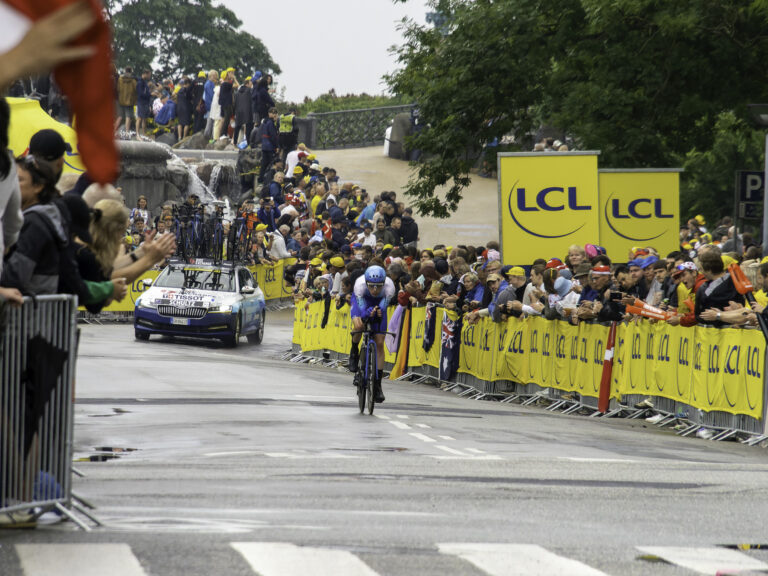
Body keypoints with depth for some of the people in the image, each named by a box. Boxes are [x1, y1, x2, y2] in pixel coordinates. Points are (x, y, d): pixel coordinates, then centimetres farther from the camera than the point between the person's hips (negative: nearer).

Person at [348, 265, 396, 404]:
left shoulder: (389, 286, -37)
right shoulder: (360, 284, -39)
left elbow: (383, 307, -37)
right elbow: (362, 309, -38)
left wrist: (379, 313, -60)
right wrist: (368, 313, -61)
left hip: (378, 304, 1)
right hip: (362, 300, -1)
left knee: (379, 343, -5)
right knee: (358, 326, -33)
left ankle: (378, 384, 2)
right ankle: (354, 353, 1)